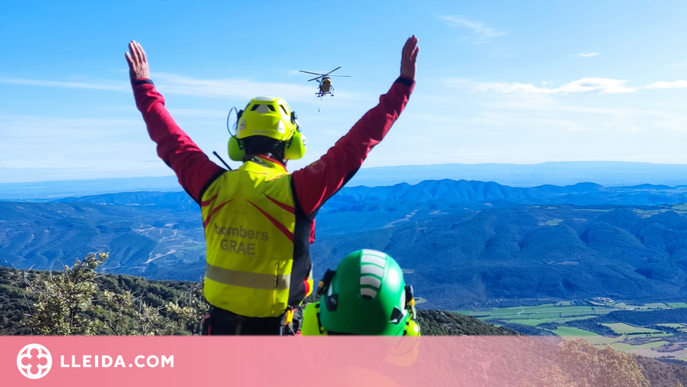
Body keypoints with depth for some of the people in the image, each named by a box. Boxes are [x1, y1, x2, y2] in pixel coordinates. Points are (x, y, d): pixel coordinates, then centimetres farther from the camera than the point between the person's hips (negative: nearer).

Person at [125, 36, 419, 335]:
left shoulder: (213, 186, -8)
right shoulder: (296, 190, -20)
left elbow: (170, 139, 6)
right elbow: (356, 144, -18)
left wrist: (143, 86, 21)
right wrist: (403, 84, -11)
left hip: (221, 324, 4)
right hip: (272, 328, -4)